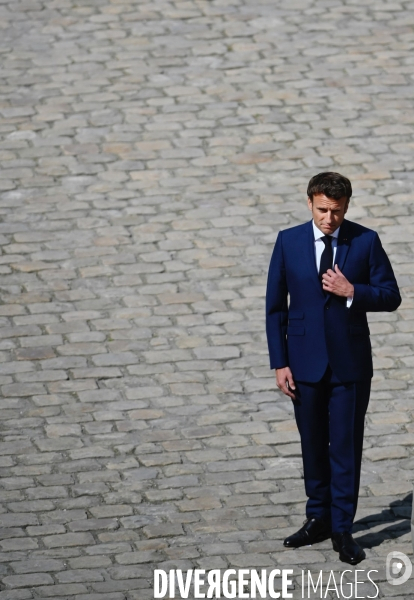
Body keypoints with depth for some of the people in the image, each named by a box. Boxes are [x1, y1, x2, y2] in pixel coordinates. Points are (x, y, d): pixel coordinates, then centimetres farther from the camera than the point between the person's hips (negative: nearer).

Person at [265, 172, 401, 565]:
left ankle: (342, 529, 4)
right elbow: (275, 306, 1)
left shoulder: (365, 241, -4)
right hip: (305, 362, 1)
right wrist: (279, 363, -3)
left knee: (346, 445, -1)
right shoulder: (288, 242, -1)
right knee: (313, 444, 11)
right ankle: (318, 518, 25)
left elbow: (390, 296, 0)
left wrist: (352, 292, -18)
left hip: (350, 363, -1)